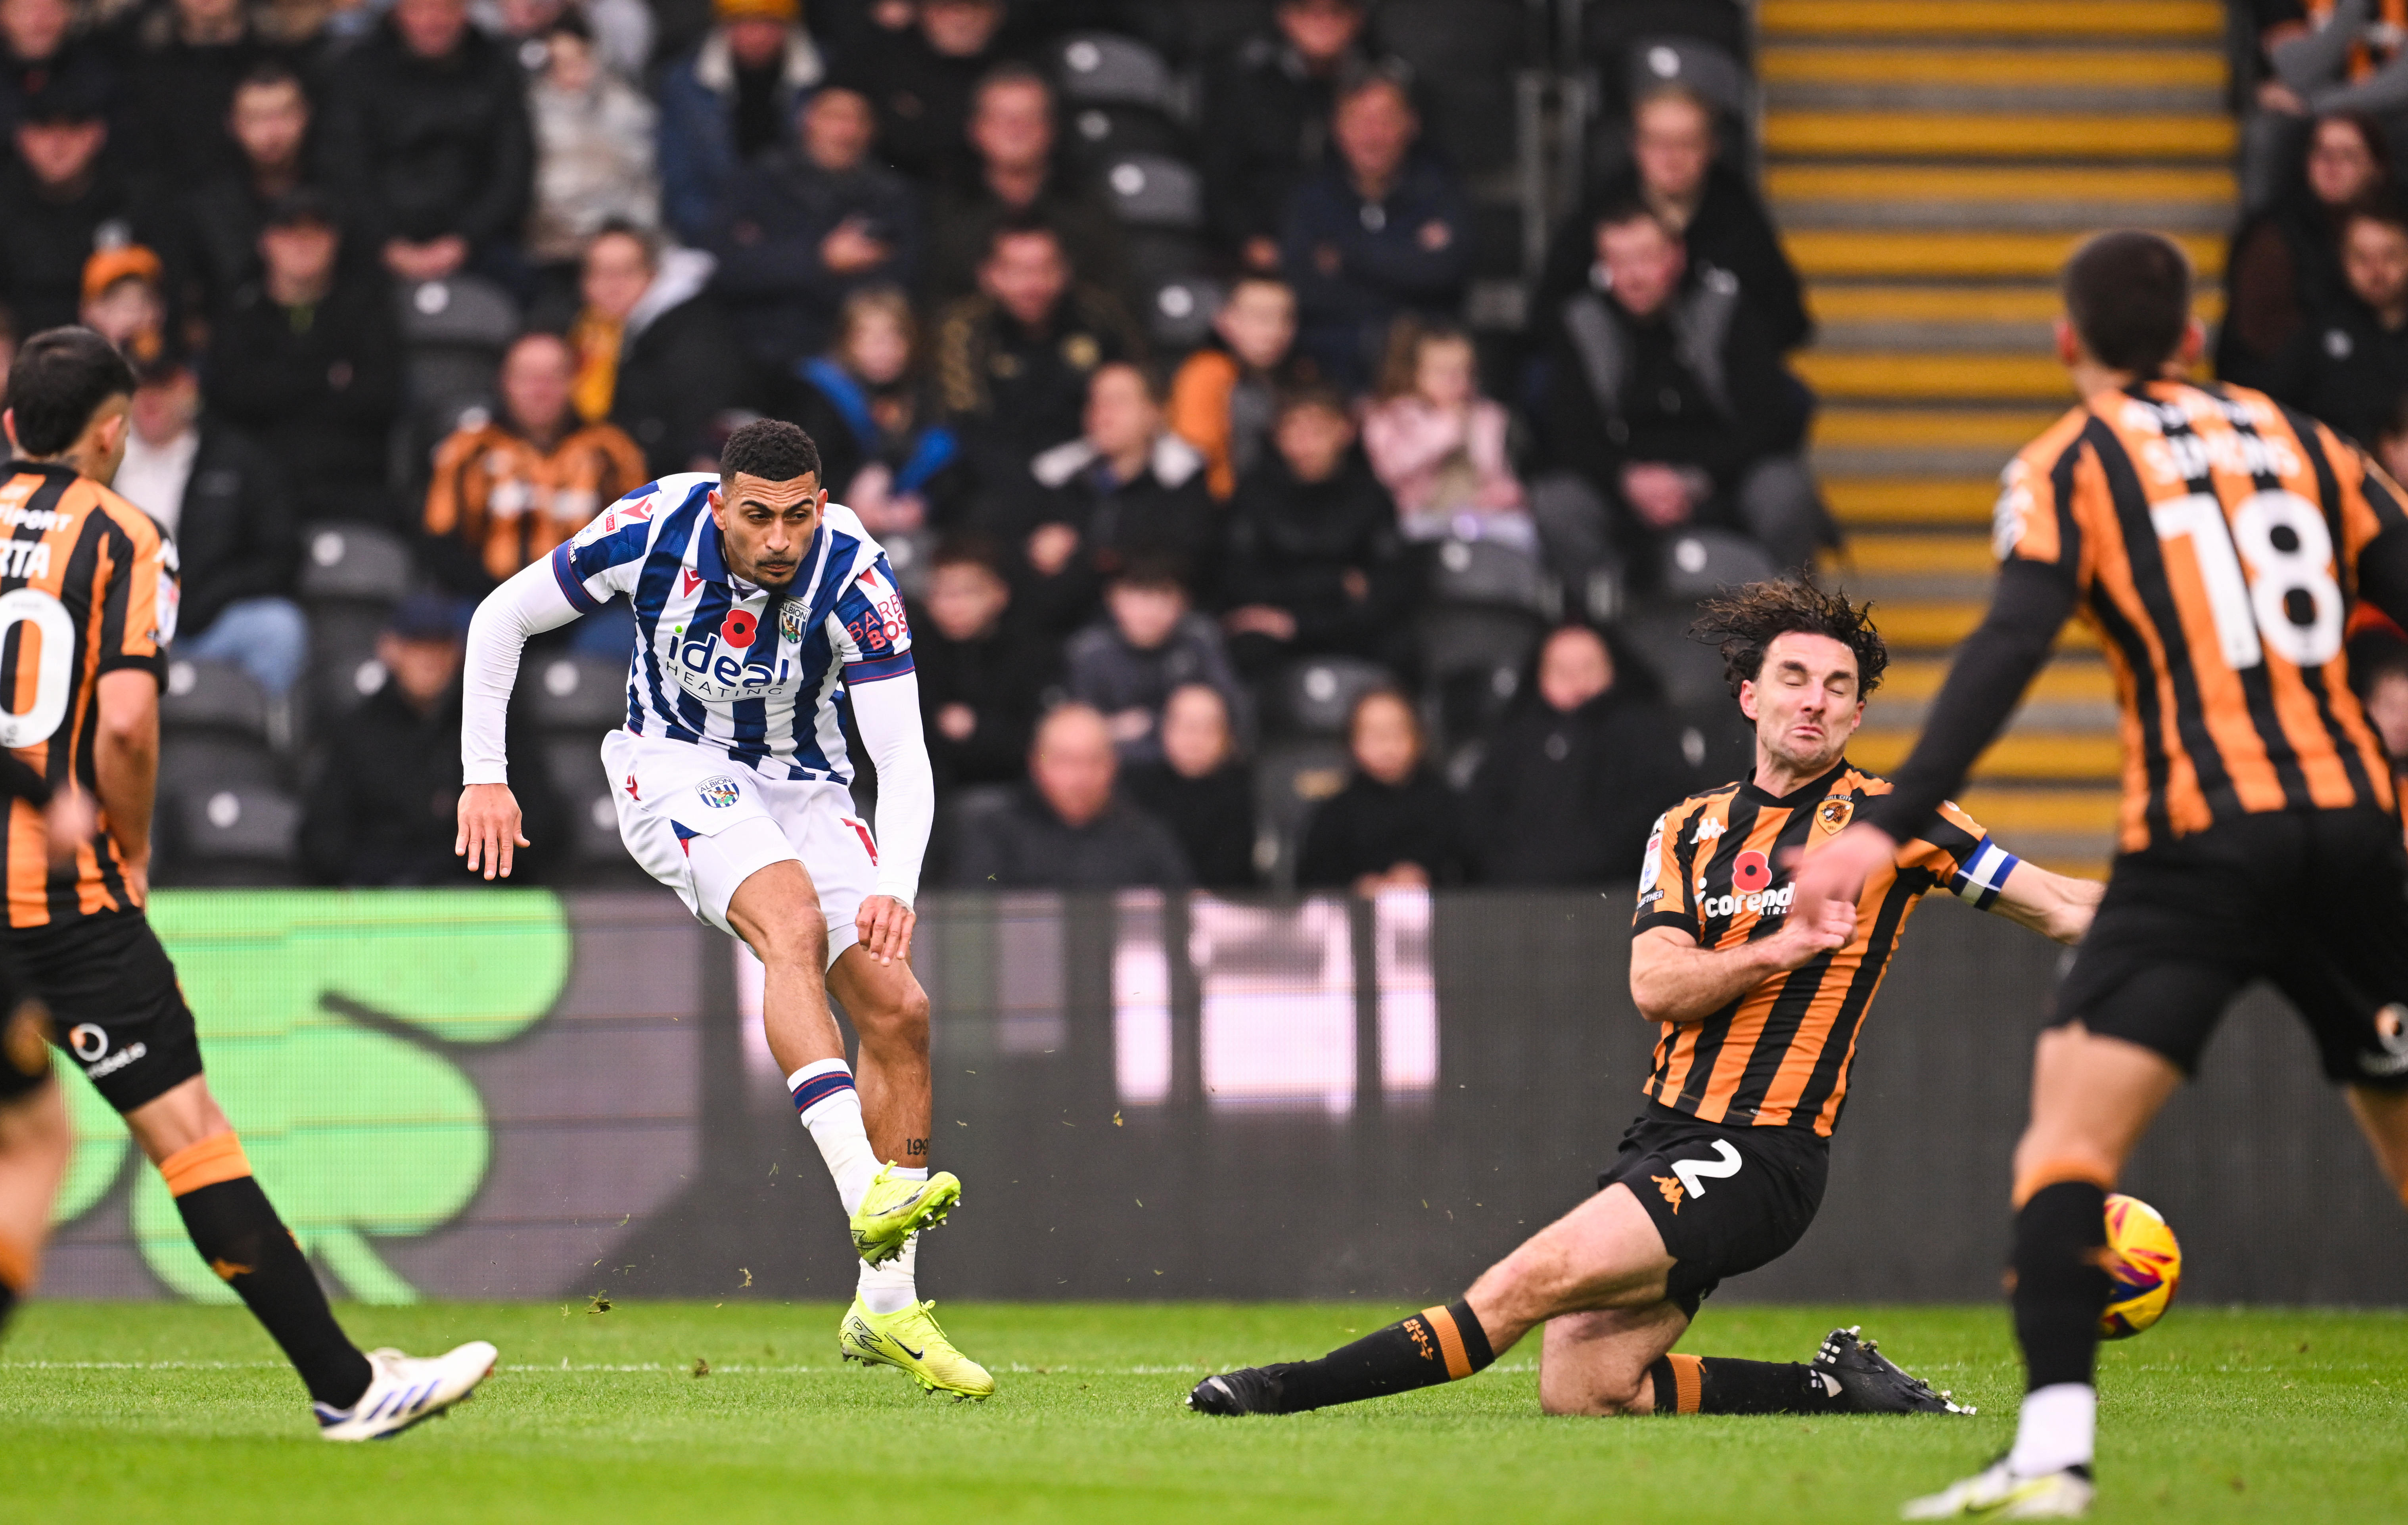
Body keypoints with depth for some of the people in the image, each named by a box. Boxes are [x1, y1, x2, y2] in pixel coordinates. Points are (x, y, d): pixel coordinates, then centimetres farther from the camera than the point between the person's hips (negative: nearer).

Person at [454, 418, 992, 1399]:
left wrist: (896, 887, -43)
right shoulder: (655, 530, -22)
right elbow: (502, 618, -7)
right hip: (675, 768, -3)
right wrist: (484, 775, -9)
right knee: (795, 923, -31)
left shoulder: (853, 577, -23)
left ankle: (885, 1309, 2)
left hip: (802, 791, 3)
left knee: (897, 1010, -7)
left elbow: (902, 753, -27)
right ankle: (866, 1194, -45)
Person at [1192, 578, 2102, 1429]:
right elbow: (1656, 985, -1)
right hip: (1663, 1139, 6)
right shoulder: (1687, 830, 14)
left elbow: (2064, 909, 6)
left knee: (1532, 1281, -22)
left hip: (1757, 1156, -6)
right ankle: (1837, 1389, 6)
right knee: (1580, 1391, -8)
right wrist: (1780, 947, -15)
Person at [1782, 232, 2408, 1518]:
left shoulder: (2070, 465, 5)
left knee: (2071, 1133, -9)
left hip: (2200, 840, -4)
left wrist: (1892, 823, -15)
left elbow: (2007, 652, -9)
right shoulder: (2304, 442, 17)